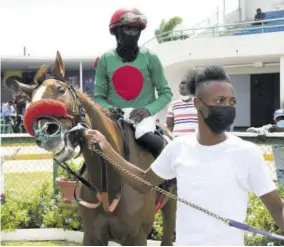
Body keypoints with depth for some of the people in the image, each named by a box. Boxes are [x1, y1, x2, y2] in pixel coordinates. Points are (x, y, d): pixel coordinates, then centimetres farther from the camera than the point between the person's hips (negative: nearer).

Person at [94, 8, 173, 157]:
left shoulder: (150, 58, 0)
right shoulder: (105, 60, 3)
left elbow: (166, 93, 2)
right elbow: (99, 96, 7)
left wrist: (148, 110, -15)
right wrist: (109, 108, -16)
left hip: (142, 115, -2)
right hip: (115, 115, 2)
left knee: (145, 138, -33)